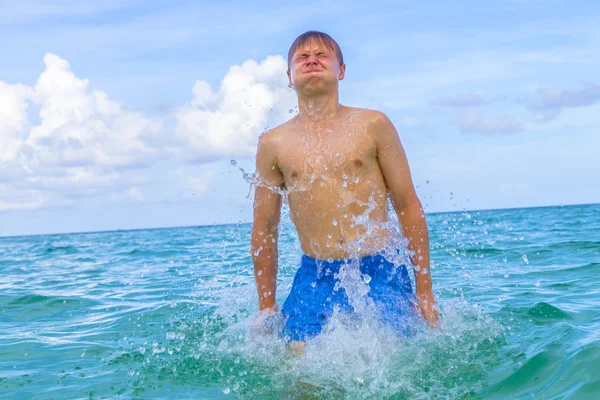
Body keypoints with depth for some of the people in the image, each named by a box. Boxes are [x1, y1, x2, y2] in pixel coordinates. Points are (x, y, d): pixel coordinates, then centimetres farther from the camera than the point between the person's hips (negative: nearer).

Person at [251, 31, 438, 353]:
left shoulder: (373, 125, 4)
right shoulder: (273, 144, 6)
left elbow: (408, 207, 5)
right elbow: (264, 230, 12)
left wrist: (425, 291, 3)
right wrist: (266, 308, 12)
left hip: (380, 274, 0)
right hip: (314, 279, 1)